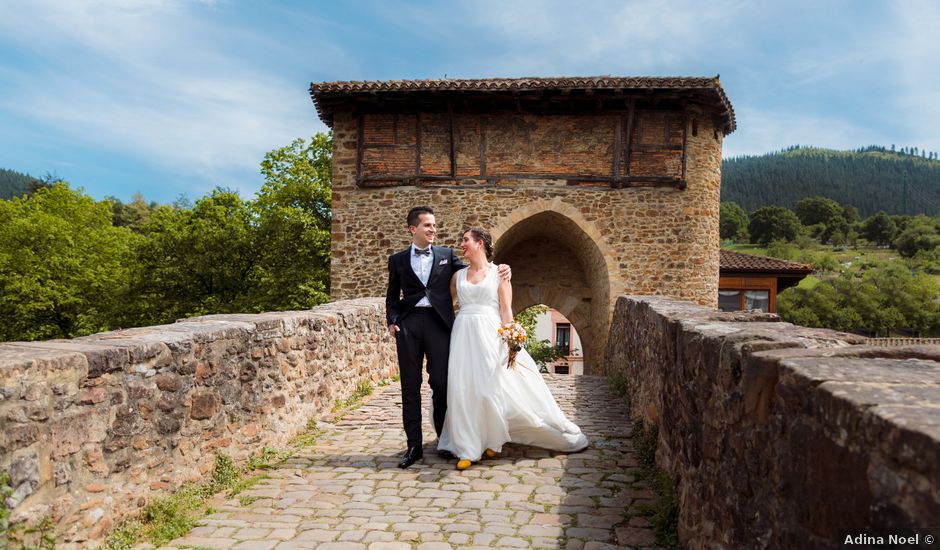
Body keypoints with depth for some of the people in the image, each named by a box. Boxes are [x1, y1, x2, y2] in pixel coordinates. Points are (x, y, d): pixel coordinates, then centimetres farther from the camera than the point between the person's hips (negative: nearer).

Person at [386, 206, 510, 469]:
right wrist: (392, 320, 1)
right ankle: (414, 446, 11)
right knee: (410, 386, 3)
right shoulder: (398, 260, 11)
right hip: (408, 323, 0)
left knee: (441, 383, 1)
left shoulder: (447, 255, 12)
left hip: (439, 322, 0)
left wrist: (499, 271, -4)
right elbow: (392, 296, 16)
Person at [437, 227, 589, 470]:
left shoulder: (499, 272, 2)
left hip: (490, 336, -3)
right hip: (464, 336, 3)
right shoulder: (458, 276, 13)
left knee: (496, 387, -3)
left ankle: (491, 441, 18)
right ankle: (468, 449, 7)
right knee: (464, 390, -2)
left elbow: (506, 310, -4)